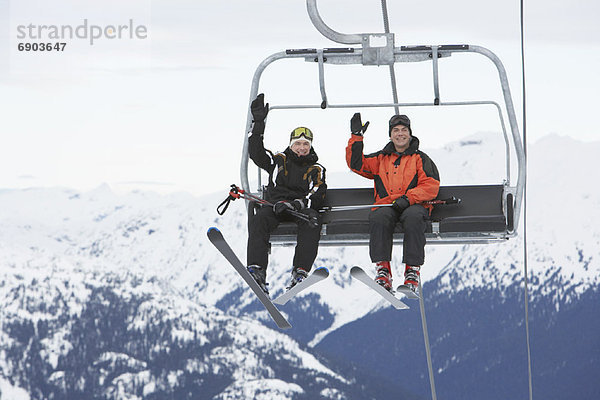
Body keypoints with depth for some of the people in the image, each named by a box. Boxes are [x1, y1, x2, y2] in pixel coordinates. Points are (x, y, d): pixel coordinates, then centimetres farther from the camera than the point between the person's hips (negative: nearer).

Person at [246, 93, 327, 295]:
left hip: (302, 208, -1)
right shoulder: (279, 161, 21)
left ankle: (300, 272, -48)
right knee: (259, 218, -32)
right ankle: (256, 270, -45)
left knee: (312, 220, -37)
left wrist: (297, 204, -18)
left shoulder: (316, 170, 16)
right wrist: (258, 123, 0)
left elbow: (317, 197, 2)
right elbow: (256, 152, 7)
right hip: (276, 206, 1)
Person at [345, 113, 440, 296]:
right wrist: (357, 136, 6)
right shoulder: (381, 159, 26)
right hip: (386, 204, 2)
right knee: (378, 218, -34)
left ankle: (412, 271, -41)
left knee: (413, 217, -38)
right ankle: (383, 270, -39)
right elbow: (357, 164, 14)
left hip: (414, 205, -2)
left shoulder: (420, 159, 17)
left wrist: (408, 198, -12)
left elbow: (431, 186, 4)